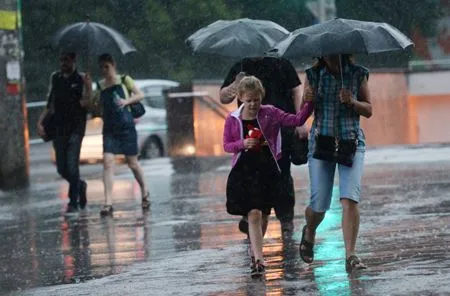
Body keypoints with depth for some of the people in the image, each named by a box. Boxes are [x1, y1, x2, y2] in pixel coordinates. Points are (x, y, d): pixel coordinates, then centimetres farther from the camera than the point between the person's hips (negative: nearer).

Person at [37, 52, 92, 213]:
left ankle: (73, 202, -3)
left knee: (72, 164, -13)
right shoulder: (55, 78, 10)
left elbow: (86, 103, -9)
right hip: (59, 128, 4)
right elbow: (50, 103, 17)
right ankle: (80, 185, 34)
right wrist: (40, 122, 7)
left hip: (76, 128, -4)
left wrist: (88, 87, -25)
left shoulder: (81, 79, -2)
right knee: (62, 168, 5)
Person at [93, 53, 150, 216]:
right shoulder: (100, 85, 9)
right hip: (109, 128, 2)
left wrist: (126, 101, -16)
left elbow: (140, 94, 0)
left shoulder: (124, 80, 0)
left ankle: (145, 192, 33)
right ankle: (108, 203, -17)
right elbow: (98, 105, 19)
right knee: (107, 161, -13)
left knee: (132, 163, 8)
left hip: (126, 126, -2)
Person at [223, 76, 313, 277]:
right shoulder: (233, 120, 1)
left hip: (267, 170, 2)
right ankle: (258, 260, -17)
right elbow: (226, 145, 6)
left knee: (263, 215, 10)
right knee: (254, 214, -12)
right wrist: (243, 144, -13)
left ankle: (254, 253, 31)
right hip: (244, 171, -2)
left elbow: (297, 120, -3)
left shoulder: (270, 114, 0)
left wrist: (309, 104, -17)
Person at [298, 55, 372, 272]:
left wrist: (352, 102, -15)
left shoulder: (358, 75, 2)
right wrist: (307, 101, -19)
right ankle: (309, 233, 35)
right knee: (319, 205, 0)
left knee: (349, 199, -17)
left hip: (351, 143, 0)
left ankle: (350, 255, -15)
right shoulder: (313, 75, 2)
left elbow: (368, 111, 5)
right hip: (321, 142, 0)